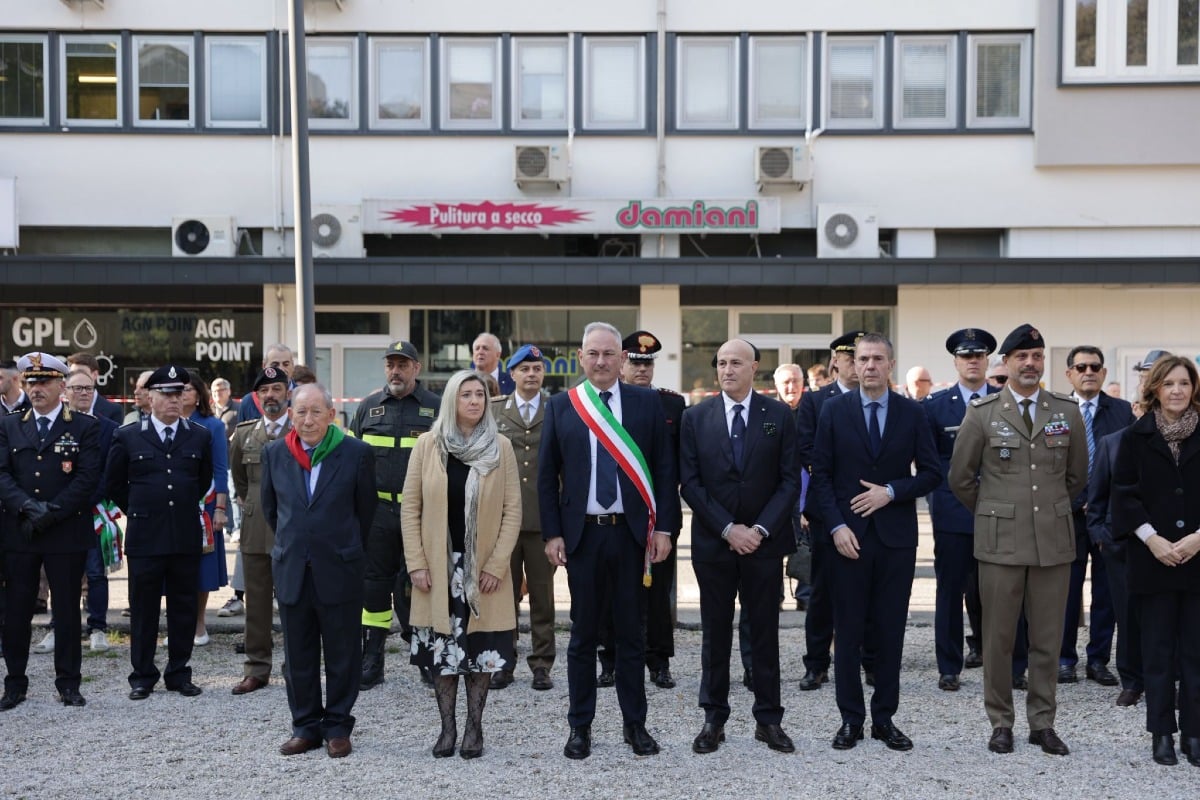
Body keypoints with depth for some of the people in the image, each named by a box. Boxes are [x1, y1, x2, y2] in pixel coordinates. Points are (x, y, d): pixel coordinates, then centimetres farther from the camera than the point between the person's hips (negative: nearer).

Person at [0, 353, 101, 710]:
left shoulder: (85, 427, 1)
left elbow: (88, 477, -8)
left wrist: (51, 513, -14)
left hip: (67, 533, -2)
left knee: (67, 610, 5)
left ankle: (68, 683, 15)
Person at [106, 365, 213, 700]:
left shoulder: (200, 436, 5)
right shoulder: (127, 436, 1)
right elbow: (114, 484, 10)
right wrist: (139, 510, 10)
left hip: (186, 536, 2)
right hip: (145, 536, -1)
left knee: (184, 608, 7)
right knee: (143, 609, 5)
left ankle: (179, 673, 18)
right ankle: (142, 676, 15)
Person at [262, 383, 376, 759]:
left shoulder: (357, 453, -7)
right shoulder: (274, 453, 3)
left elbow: (366, 510, 4)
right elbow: (270, 508, 16)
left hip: (339, 570, -3)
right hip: (291, 570, 3)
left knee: (342, 654, 6)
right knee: (298, 655, 10)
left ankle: (337, 727, 19)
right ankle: (305, 726, 23)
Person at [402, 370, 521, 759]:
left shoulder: (501, 447, -1)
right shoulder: (428, 445, 0)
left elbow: (512, 510, -2)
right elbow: (410, 507, 1)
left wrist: (496, 564, -9)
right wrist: (416, 563, -5)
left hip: (484, 567, 0)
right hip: (439, 566, 1)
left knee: (481, 648, 4)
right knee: (442, 648, 5)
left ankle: (474, 727, 15)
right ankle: (447, 727, 16)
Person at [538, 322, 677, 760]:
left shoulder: (647, 402, 2)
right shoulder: (560, 406, 3)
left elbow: (664, 469, 3)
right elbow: (547, 475, 4)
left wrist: (664, 527, -3)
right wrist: (552, 534, -2)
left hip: (632, 532, 0)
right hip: (582, 533, 0)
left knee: (630, 632, 10)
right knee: (583, 634, 9)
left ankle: (635, 723, 21)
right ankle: (580, 725, 19)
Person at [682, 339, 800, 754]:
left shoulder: (779, 416, 0)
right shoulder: (695, 417, 1)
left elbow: (790, 480, -2)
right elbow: (690, 482, -2)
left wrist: (760, 529, -12)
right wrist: (727, 528, -11)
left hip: (764, 541, 0)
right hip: (713, 543, 0)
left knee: (765, 632, 7)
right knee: (715, 633, 8)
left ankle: (769, 719, 16)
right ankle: (714, 719, 17)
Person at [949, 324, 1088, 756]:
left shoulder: (1067, 411, 5)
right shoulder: (982, 412, -1)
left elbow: (1077, 475, 17)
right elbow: (960, 478, 6)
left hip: (1054, 539, 2)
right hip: (1001, 540, -2)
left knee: (1048, 638, 7)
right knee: (998, 637, 3)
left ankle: (1042, 722, 19)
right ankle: (1000, 722, 15)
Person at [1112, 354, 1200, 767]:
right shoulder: (1136, 436, 3)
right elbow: (1124, 493, 0)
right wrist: (1152, 539, -10)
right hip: (1153, 557, -1)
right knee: (1158, 647, 4)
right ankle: (1162, 731, 12)